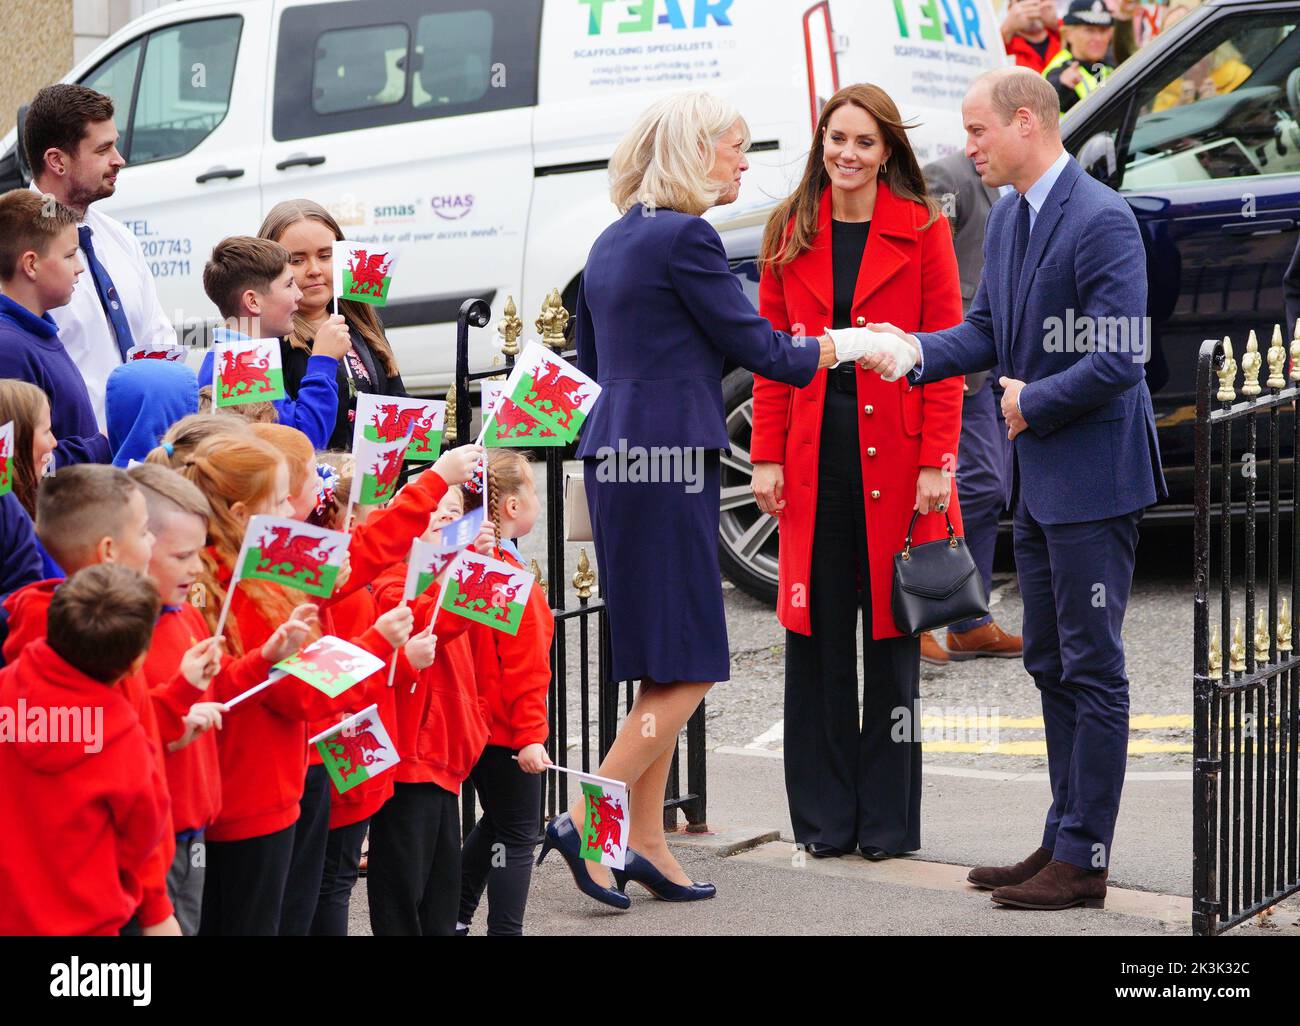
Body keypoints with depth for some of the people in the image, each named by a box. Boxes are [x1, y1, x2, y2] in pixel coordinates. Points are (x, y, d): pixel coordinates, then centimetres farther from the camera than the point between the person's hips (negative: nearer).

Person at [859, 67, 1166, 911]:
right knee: (1052, 665, 15)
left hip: (1093, 477, -10)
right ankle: (1065, 839, 25)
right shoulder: (1008, 217, 10)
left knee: (1093, 669, -2)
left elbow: (1117, 359, -24)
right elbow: (986, 330, 13)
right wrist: (917, 352, -4)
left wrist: (1032, 402, -13)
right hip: (1039, 481, 10)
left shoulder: (1102, 221, -19)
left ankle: (1084, 860, 3)